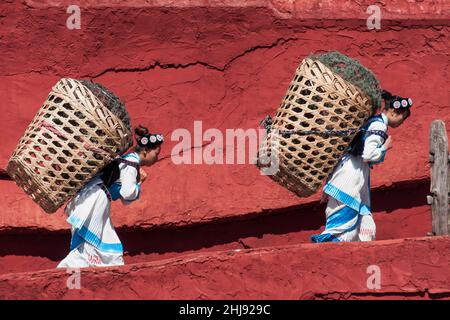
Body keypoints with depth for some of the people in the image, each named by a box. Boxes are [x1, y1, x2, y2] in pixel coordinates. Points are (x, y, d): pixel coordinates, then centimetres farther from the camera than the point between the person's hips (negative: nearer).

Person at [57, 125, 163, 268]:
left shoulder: (133, 164, 20)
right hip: (95, 198, -11)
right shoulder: (131, 161, -8)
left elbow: (126, 200, 23)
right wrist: (138, 184, 2)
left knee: (111, 247, 9)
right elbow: (128, 193, -19)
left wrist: (139, 181, 11)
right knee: (87, 245, -15)